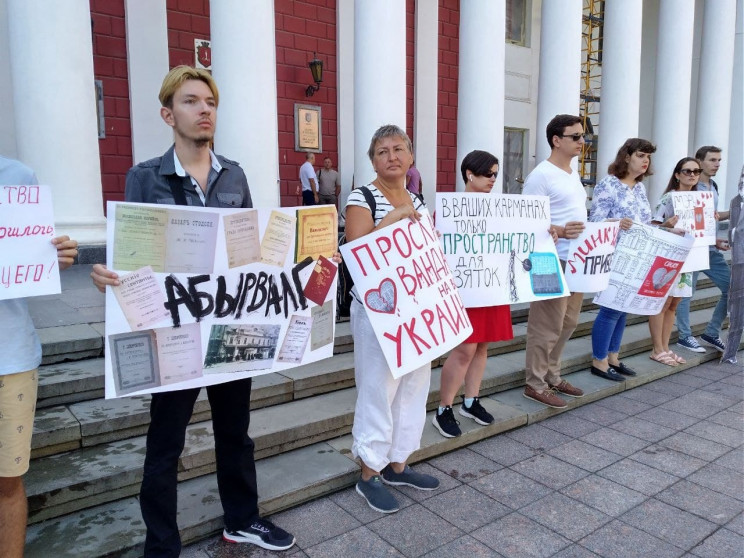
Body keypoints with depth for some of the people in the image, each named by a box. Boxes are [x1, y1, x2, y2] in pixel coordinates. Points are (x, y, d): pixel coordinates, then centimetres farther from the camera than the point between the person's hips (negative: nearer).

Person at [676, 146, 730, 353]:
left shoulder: (714, 187, 14)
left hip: (712, 250, 8)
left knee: (732, 289, 7)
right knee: (686, 292, 1)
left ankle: (711, 333, 19)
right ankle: (685, 336, 13)